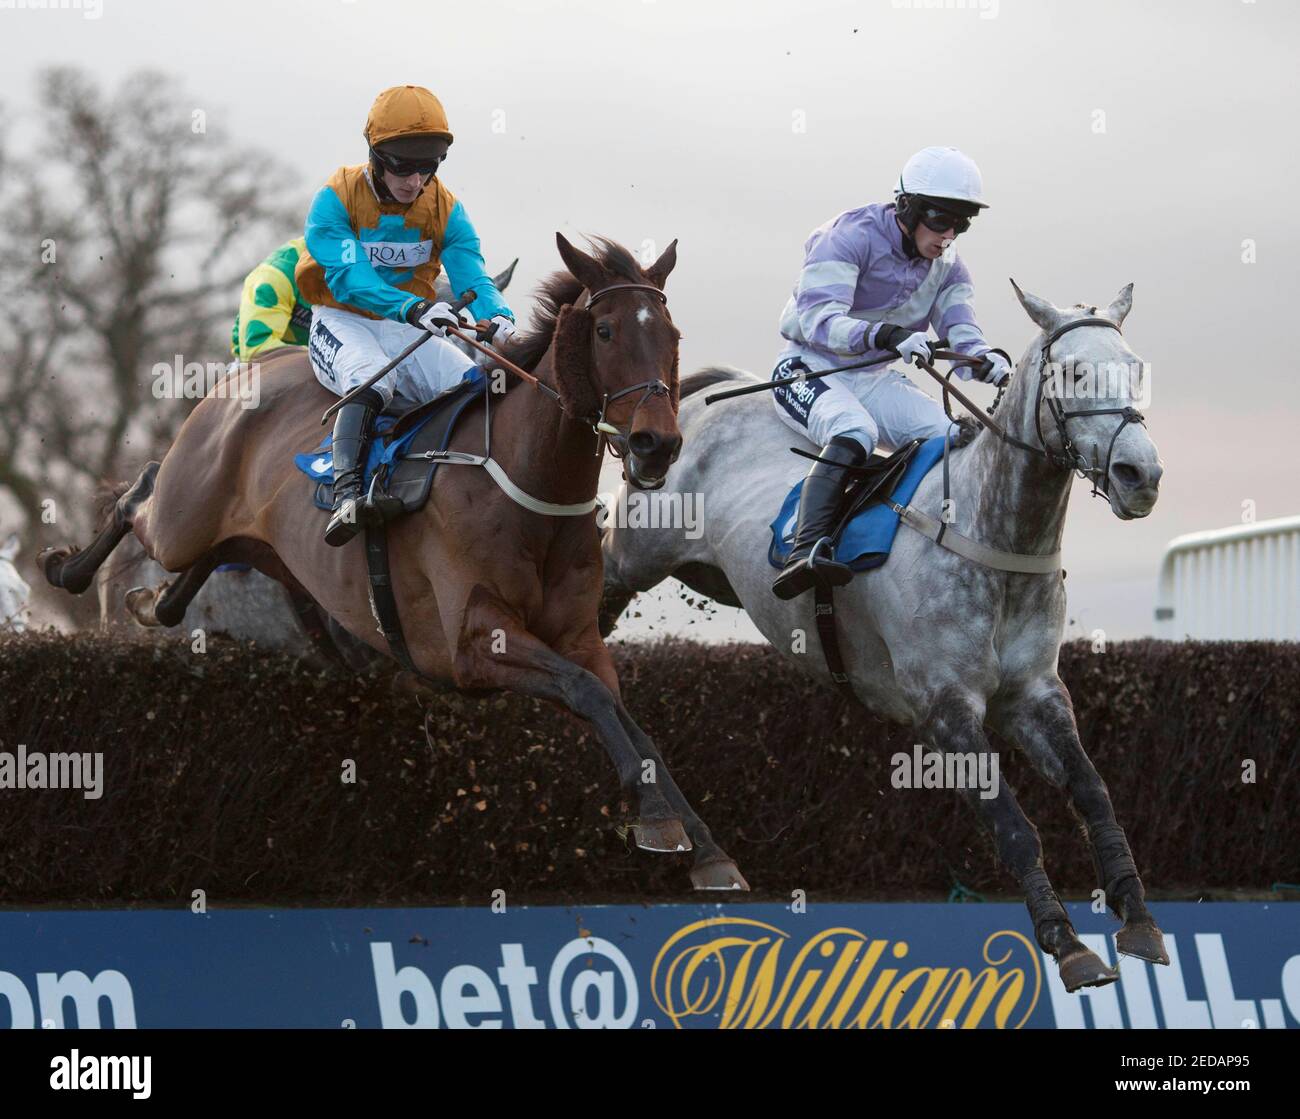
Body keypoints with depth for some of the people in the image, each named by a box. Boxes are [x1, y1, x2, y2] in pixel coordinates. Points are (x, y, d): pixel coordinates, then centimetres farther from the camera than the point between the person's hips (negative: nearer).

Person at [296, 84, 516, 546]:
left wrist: (497, 316, -36)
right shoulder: (335, 200, -13)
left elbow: (471, 276, -11)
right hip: (343, 323, -4)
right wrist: (412, 307, -44)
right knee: (372, 377, -38)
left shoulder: (445, 209, 0)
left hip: (409, 331, 5)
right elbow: (348, 279, -26)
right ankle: (346, 491, -50)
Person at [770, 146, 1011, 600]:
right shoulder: (851, 237, -17)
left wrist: (989, 361, -29)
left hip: (876, 379, 7)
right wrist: (884, 335, -47)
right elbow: (817, 318, -29)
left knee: (954, 439, -16)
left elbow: (962, 337, -3)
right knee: (855, 432, -38)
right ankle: (806, 553, -52)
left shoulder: (947, 268, 6)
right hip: (811, 369, -7)